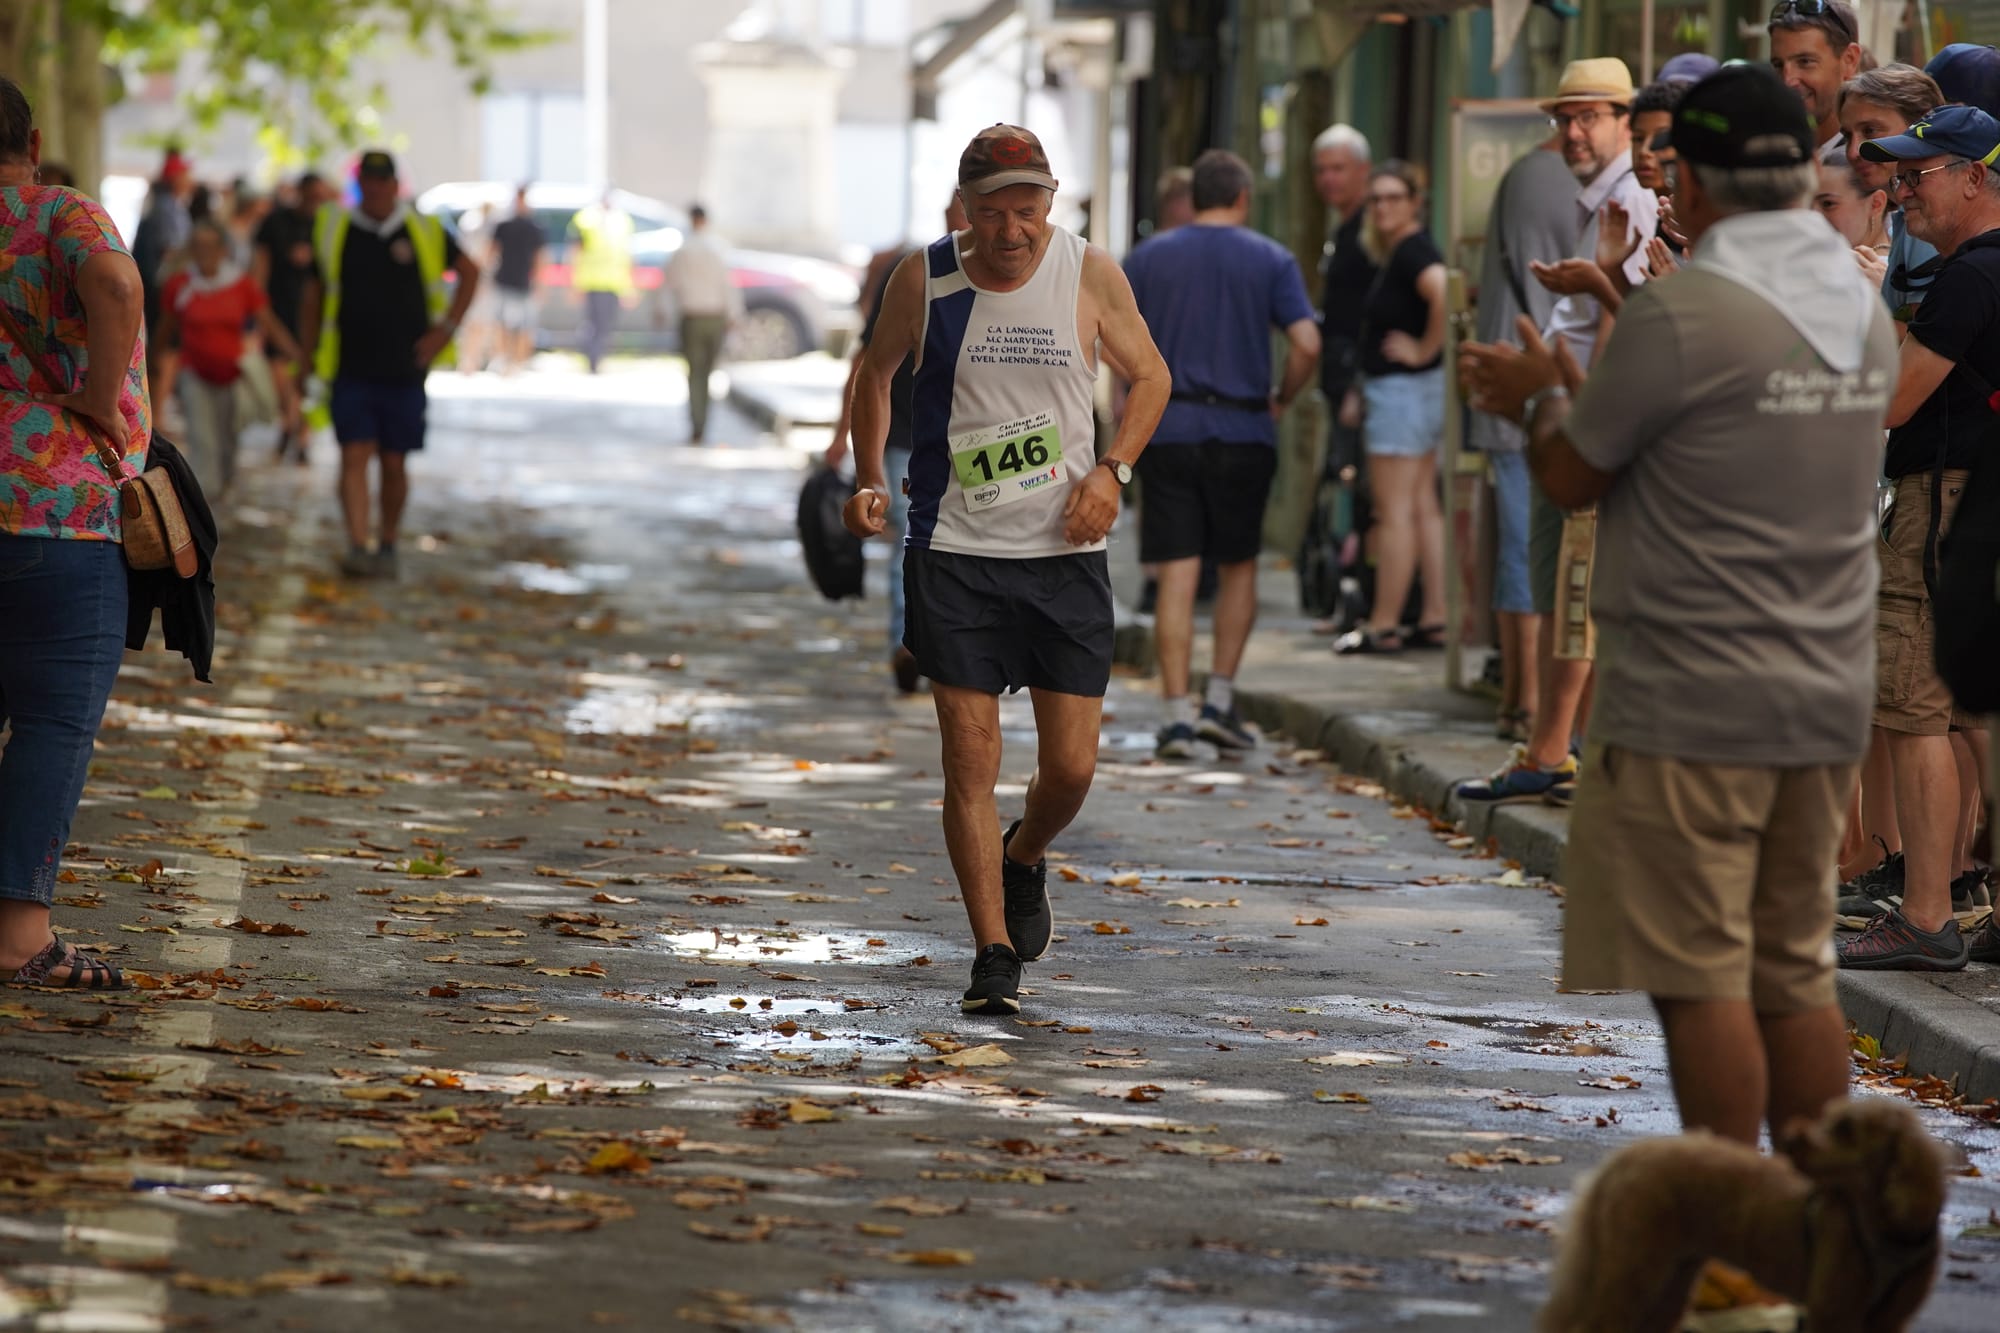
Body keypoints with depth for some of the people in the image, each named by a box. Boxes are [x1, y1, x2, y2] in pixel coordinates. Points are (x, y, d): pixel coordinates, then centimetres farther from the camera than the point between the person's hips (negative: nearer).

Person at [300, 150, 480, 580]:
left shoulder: (424, 231, 0)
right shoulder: (334, 229, 3)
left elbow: (469, 272, 12)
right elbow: (315, 290, 14)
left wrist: (447, 328, 4)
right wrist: (311, 350, 13)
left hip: (404, 371, 0)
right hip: (351, 371, 0)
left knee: (394, 464, 7)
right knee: (354, 457, -12)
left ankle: (387, 546, 23)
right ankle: (357, 547, -18)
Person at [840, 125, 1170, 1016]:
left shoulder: (1089, 275, -3)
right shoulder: (925, 279, -3)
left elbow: (1149, 377, 10)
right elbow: (876, 372, 14)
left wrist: (1112, 470, -5)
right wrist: (868, 479, 1)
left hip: (1066, 552, 1)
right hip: (954, 553, -1)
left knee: (1071, 766, 0)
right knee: (970, 758, -6)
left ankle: (1025, 859, 34)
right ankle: (994, 955, 1)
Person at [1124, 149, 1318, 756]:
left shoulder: (1149, 257, 5)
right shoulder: (1271, 260, 1)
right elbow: (1307, 343, -10)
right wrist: (1282, 399, 6)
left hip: (1166, 429, 1)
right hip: (1243, 432, -1)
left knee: (1176, 575, 0)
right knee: (1238, 568, 15)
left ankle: (1177, 716, -5)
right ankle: (1220, 699, 9)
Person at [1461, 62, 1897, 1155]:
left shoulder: (1681, 315, -15)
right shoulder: (1865, 315, 8)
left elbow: (1571, 479, -4)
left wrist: (1539, 399, 17)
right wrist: (1574, 391, 27)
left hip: (1693, 707, -7)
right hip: (1828, 698, 7)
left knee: (1701, 978, -2)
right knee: (1796, 971, 13)